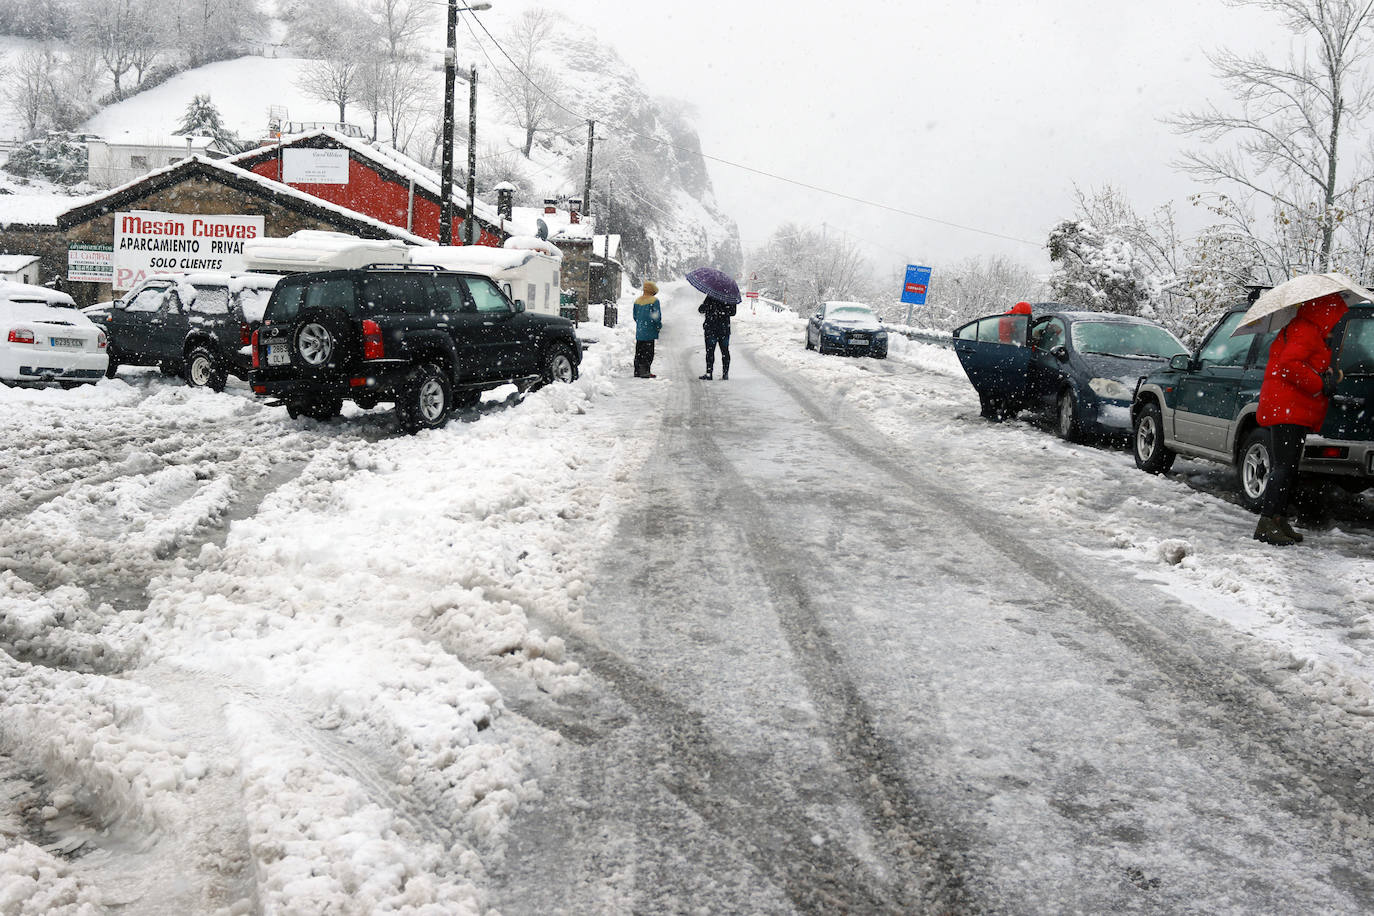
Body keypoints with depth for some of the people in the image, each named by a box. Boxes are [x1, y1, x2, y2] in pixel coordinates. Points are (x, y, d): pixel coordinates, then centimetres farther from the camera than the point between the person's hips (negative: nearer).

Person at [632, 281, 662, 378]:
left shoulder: (637, 301, 8)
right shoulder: (654, 300, -10)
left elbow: (635, 316, 13)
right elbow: (657, 316, -13)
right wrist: (659, 326, 2)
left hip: (639, 332, 6)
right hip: (649, 332, -6)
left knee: (639, 352, 12)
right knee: (648, 352, -3)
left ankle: (637, 371, 15)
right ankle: (645, 371, -7)